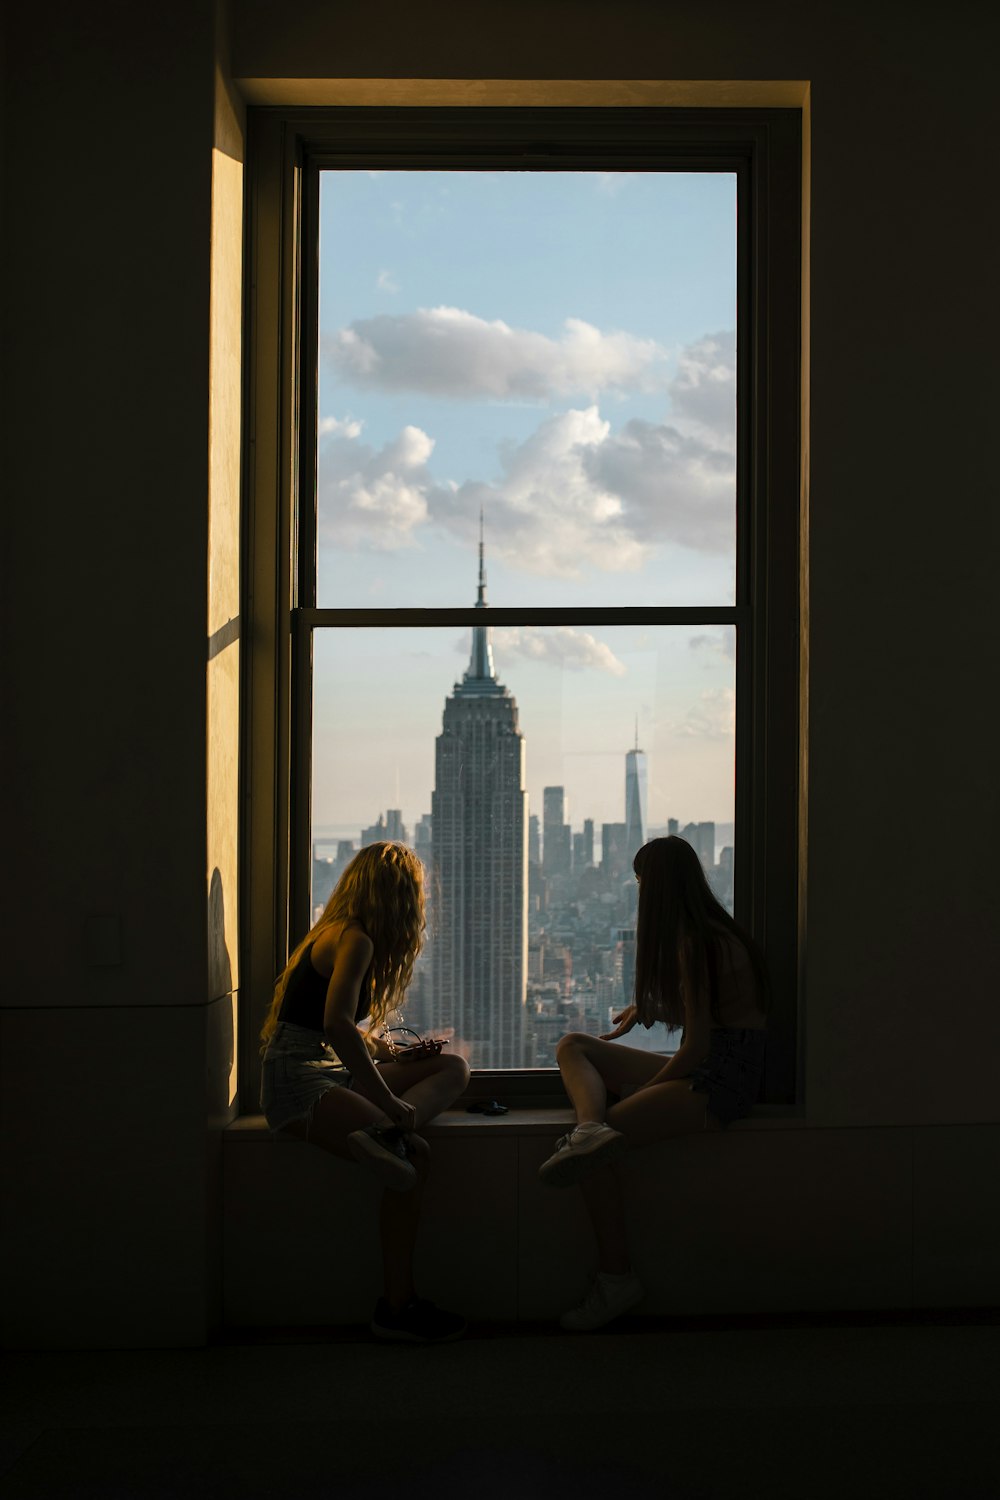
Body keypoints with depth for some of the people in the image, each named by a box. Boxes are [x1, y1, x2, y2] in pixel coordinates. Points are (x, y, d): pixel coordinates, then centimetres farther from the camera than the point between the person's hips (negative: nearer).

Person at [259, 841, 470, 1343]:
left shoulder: (344, 935, 19)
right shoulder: (354, 939, -12)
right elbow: (337, 1024, -27)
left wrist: (390, 1053, 14)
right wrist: (390, 1102, -26)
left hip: (335, 1072, 10)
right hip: (300, 1081, -10)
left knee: (453, 1067, 1)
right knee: (416, 1154, -25)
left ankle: (383, 1135, -25)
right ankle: (397, 1307, -24)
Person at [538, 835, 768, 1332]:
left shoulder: (697, 942, -16)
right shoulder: (699, 933, 14)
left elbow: (697, 1047, -18)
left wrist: (645, 1090, -5)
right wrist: (642, 1009, 39)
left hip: (723, 1081, -10)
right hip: (698, 1071, 10)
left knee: (596, 1155, -19)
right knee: (572, 1045, 6)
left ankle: (616, 1277, -11)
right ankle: (590, 1127, -22)